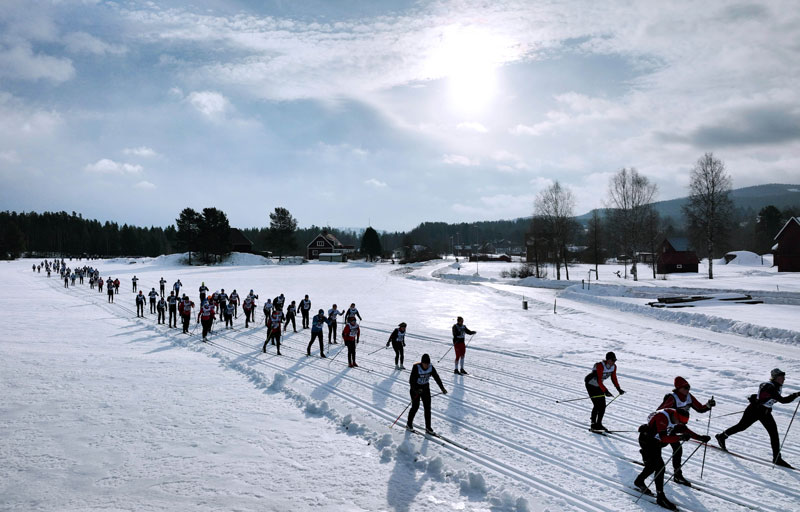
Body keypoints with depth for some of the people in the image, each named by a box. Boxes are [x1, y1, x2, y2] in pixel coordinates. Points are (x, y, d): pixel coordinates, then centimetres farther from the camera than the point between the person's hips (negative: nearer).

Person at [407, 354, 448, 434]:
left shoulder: (431, 368, -11)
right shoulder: (416, 368, -25)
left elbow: (437, 378, -5)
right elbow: (411, 380, -29)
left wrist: (442, 388, -13)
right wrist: (416, 390, -42)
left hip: (425, 388, 4)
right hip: (415, 389, -4)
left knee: (427, 407, 1)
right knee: (415, 407, 1)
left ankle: (428, 428, 10)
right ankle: (409, 424, 24)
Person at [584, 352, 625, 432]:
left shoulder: (614, 367, -9)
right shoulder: (600, 366, -32)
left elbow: (614, 378, 3)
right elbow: (599, 381, -35)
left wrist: (618, 389, -8)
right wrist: (605, 391, -42)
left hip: (599, 386, 7)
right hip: (590, 384, -7)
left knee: (603, 406, 3)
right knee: (597, 405, -13)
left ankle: (599, 424, 15)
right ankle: (593, 424, -2)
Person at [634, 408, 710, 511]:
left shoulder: (676, 417, -8)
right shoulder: (662, 418, -33)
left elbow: (684, 429, 6)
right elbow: (663, 437, -40)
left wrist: (700, 437, -3)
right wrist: (680, 437, -50)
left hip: (656, 442, 9)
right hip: (647, 440, -9)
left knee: (652, 465, 15)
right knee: (659, 466, -15)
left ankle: (639, 482, 35)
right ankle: (660, 497, -9)